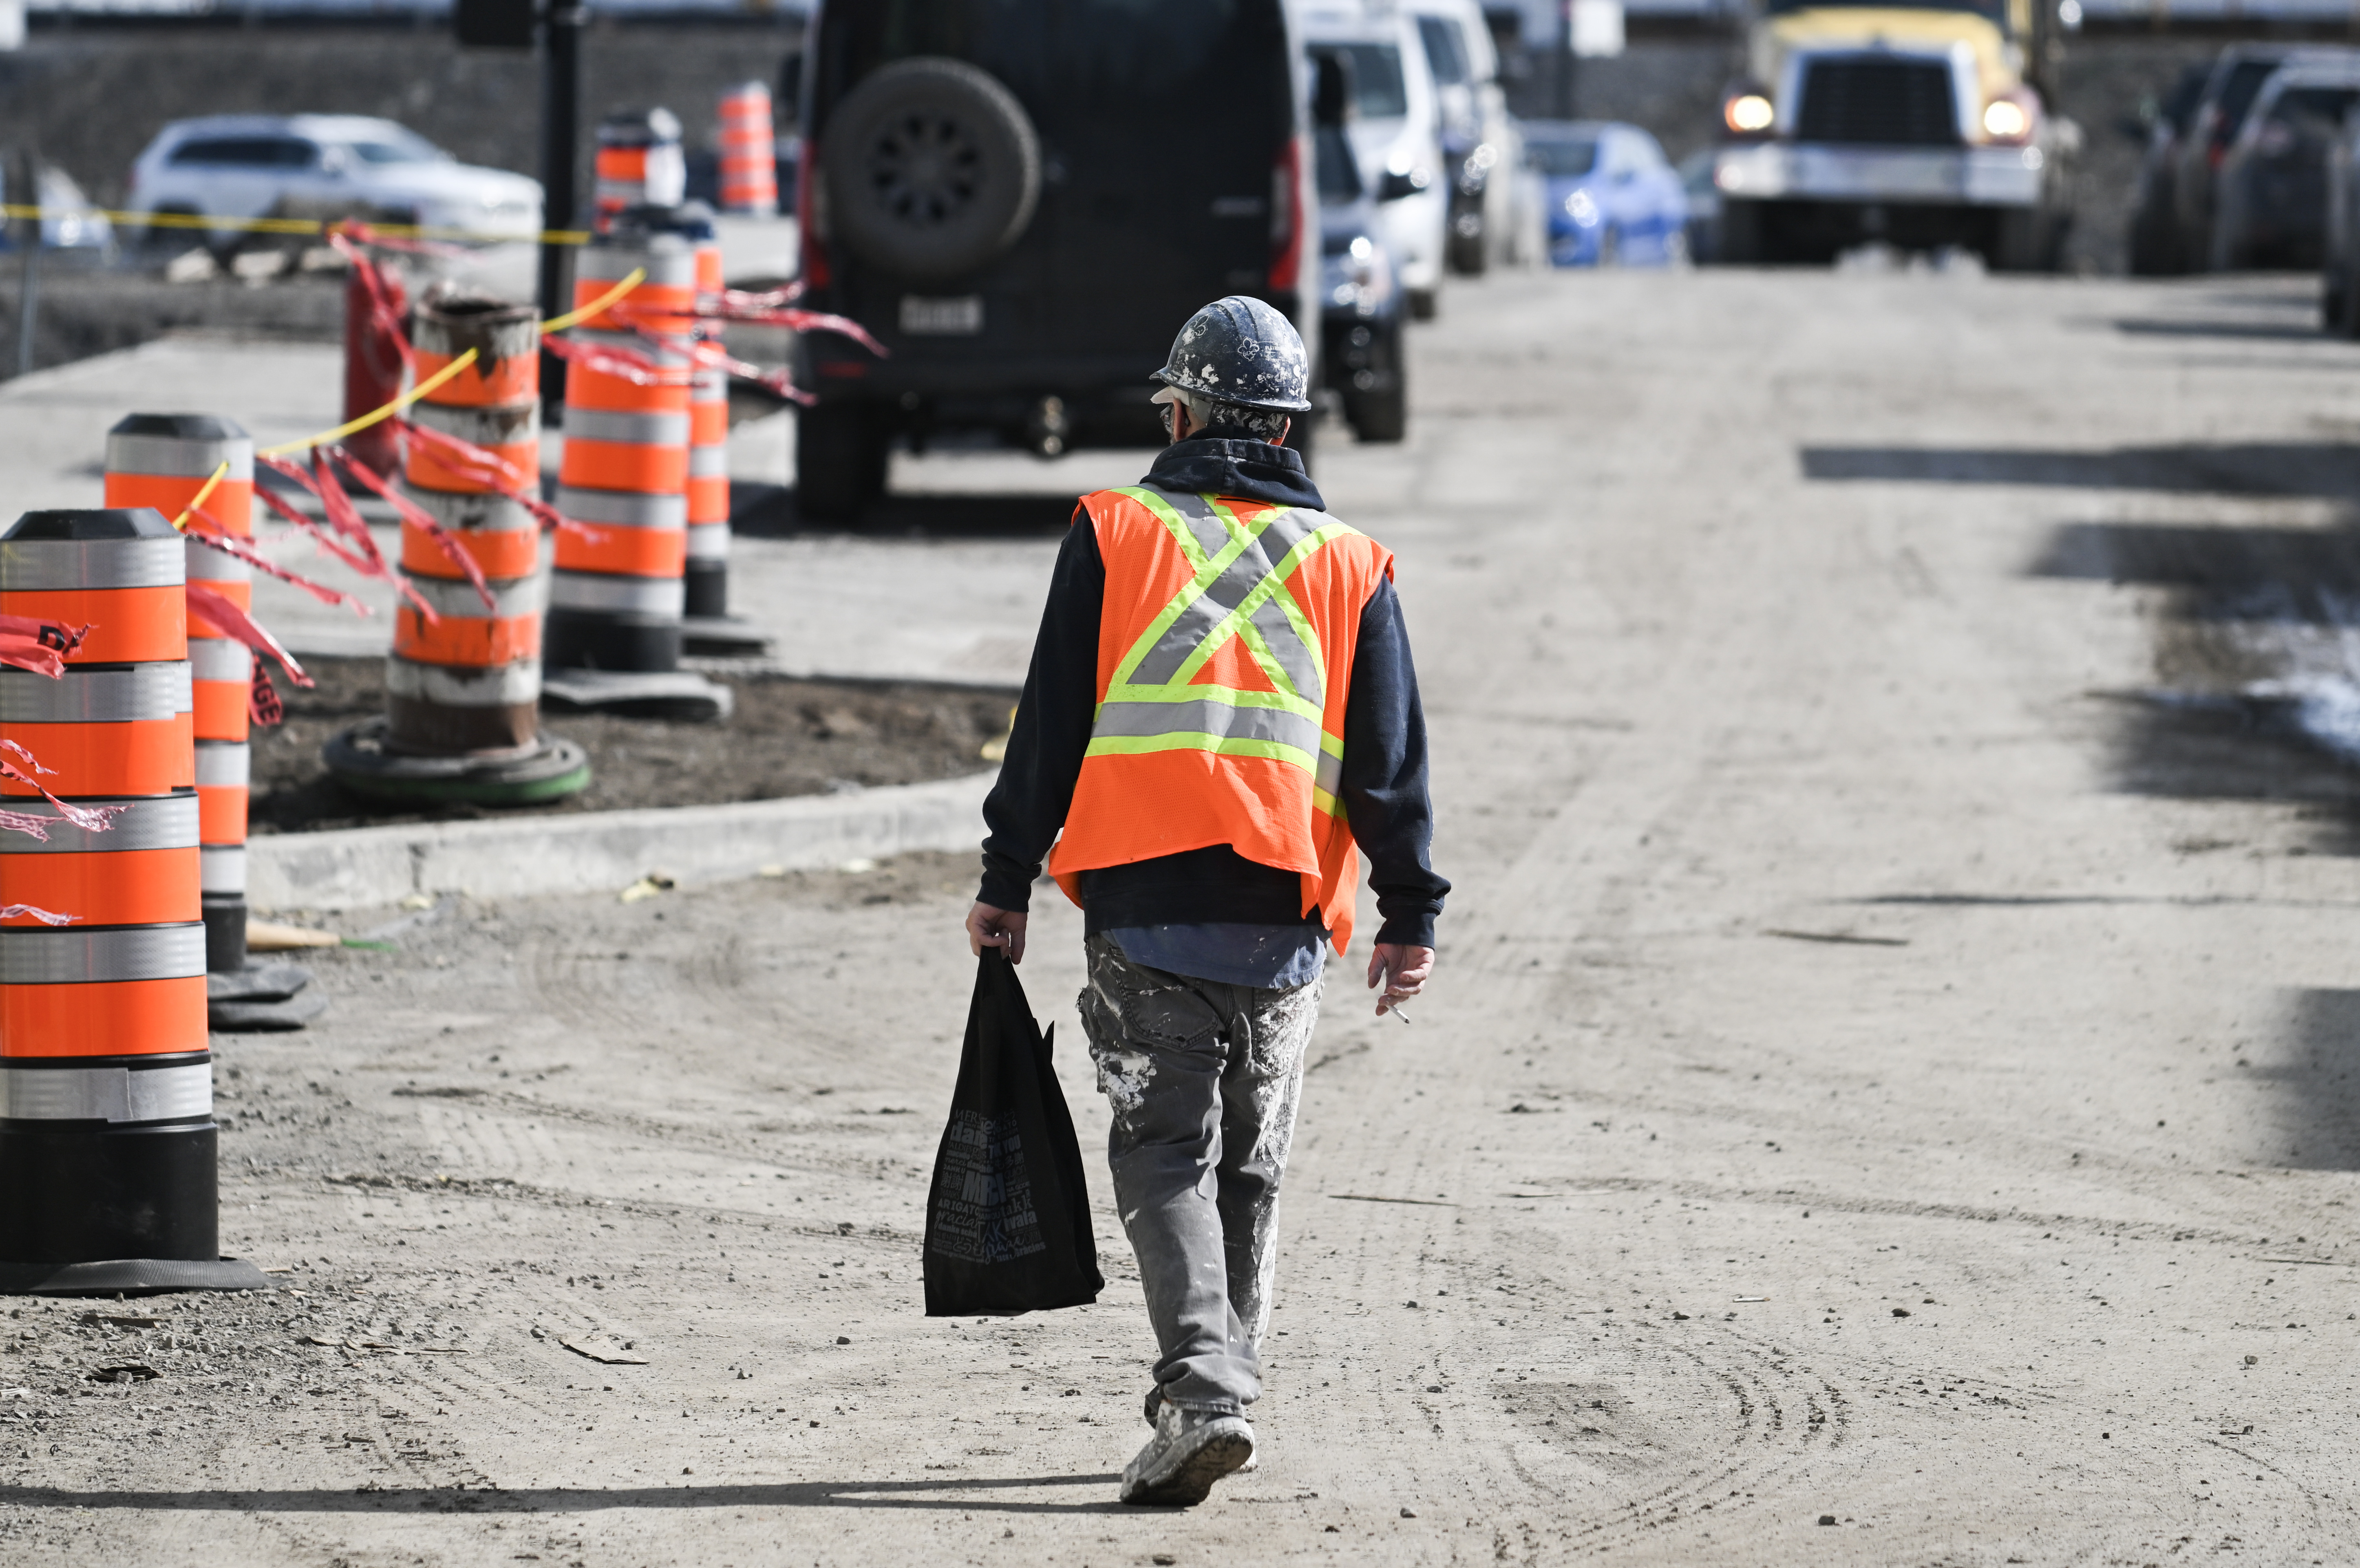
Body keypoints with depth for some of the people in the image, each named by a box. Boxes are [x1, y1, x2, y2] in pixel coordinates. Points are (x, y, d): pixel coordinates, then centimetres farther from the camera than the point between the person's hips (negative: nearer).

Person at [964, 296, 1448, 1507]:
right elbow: (1390, 759, 6)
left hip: (1142, 904, -2)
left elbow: (1050, 727, 1)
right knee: (1250, 1170, 15)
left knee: (1165, 1156, -3)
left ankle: (1202, 1392, -20)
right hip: (1282, 918, 2)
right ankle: (1222, 1393, 21)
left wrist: (1006, 883, 6)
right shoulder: (1347, 566, 10)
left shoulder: (1114, 536, 4)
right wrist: (1409, 914, 8)